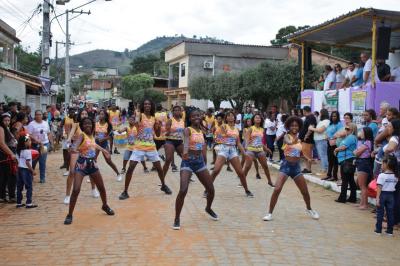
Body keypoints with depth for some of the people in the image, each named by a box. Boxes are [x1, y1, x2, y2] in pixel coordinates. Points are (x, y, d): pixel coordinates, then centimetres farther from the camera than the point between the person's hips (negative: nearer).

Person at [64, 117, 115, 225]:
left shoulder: (92, 135, 6)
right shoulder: (82, 135, -14)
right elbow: (76, 145, -36)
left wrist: (103, 150, 36)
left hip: (92, 164, 7)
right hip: (81, 164, -6)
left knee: (102, 188, 16)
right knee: (76, 190, -17)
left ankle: (105, 206, 42)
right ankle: (69, 215, -5)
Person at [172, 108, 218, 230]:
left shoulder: (201, 131, 10)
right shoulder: (188, 130, -11)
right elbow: (186, 141, -32)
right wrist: (185, 152, -51)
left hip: (200, 161, 6)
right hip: (188, 162, -6)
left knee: (211, 189, 11)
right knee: (183, 191, -19)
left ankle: (208, 208, 41)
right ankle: (177, 218, -4)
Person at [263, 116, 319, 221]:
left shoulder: (298, 139, 10)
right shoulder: (287, 136, -7)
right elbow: (288, 142, -31)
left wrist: (308, 158, 3)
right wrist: (294, 141, -50)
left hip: (296, 167, 5)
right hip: (286, 166, -5)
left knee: (305, 191, 10)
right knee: (277, 189, -17)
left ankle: (309, 209, 37)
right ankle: (269, 213, -5)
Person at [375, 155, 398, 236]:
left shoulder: (382, 175, -15)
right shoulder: (395, 176, 1)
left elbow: (379, 188, -15)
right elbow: (395, 186, 4)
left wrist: (377, 198, -13)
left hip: (383, 194, -4)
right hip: (391, 195, 4)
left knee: (380, 212, 6)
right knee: (390, 213, 10)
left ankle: (378, 229, 10)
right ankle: (390, 230, 15)